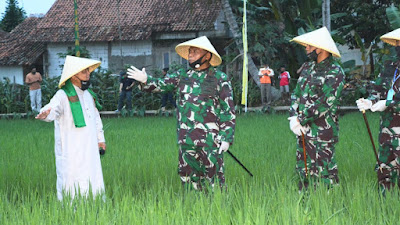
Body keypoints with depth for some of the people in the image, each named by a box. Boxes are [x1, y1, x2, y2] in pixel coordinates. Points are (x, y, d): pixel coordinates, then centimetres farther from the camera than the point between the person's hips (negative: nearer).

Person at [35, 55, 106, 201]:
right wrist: (46, 114, -55)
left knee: (93, 185, 11)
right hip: (71, 154, -7)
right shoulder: (63, 96, -12)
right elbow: (53, 108, -32)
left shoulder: (88, 94, 13)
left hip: (89, 150, 7)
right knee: (73, 189, -7)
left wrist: (100, 138, 30)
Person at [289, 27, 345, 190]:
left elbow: (324, 103, -17)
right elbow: (296, 93, 15)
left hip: (322, 133, -8)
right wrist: (293, 117, -1)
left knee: (324, 173, -6)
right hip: (303, 129, 8)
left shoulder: (335, 73, -12)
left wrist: (301, 120, -13)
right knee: (303, 170, 12)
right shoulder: (308, 67, 13)